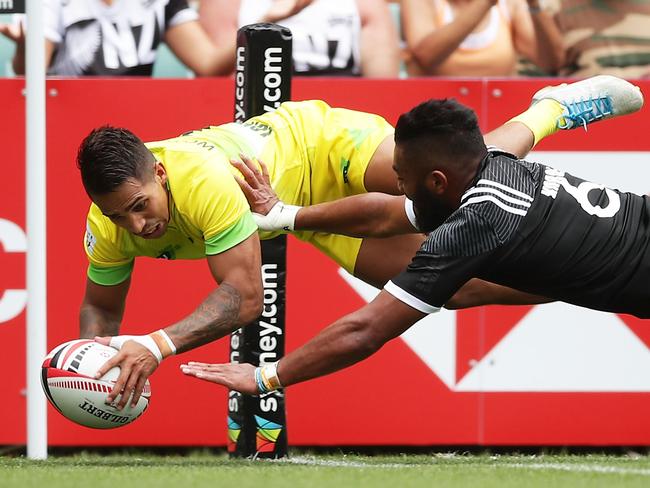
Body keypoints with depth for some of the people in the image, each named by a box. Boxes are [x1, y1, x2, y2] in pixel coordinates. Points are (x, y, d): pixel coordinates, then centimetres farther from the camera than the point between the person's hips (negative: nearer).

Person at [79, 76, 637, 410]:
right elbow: (100, 308, -4)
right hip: (309, 213, 6)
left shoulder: (203, 179, -42)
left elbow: (243, 295, -40)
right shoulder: (107, 226, -22)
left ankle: (554, 107, 10)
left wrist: (160, 345, -52)